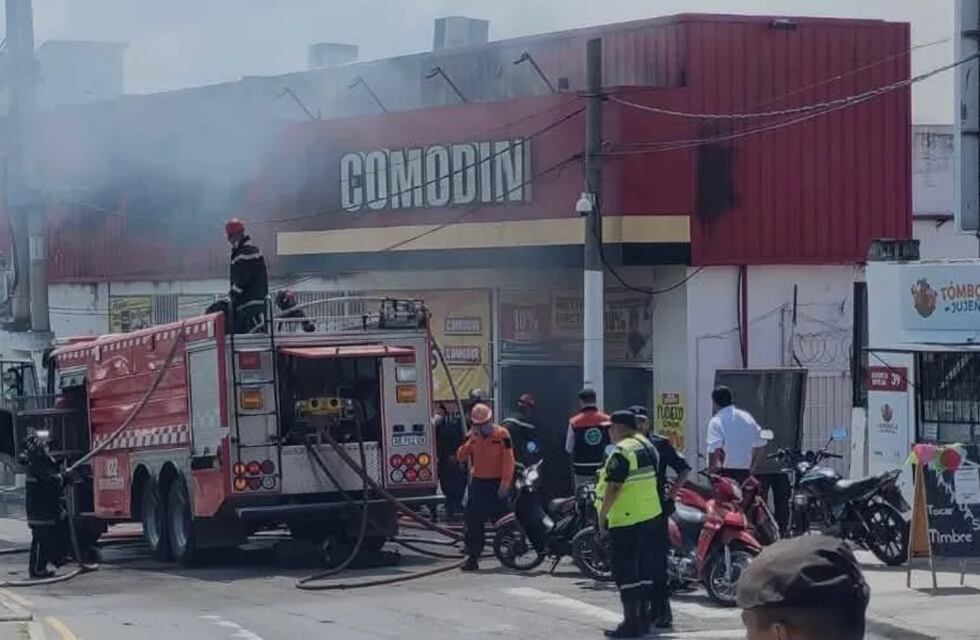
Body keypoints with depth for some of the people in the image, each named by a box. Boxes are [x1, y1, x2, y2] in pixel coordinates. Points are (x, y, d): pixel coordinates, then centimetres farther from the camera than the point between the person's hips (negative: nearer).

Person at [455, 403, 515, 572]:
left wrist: (505, 483, -16)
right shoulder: (472, 436, 6)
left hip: (497, 484, -3)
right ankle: (472, 556, 4)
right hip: (477, 483, 4)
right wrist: (468, 440, -13)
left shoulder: (502, 434, -7)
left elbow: (508, 460, -10)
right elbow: (461, 457, 1)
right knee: (473, 521, 0)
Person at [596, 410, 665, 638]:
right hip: (651, 515, 9)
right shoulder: (647, 446, 13)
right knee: (644, 569, 15)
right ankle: (644, 617, 21)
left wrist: (602, 516, -15)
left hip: (626, 520, -9)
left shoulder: (622, 452, -17)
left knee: (625, 570, -5)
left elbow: (614, 488, -21)